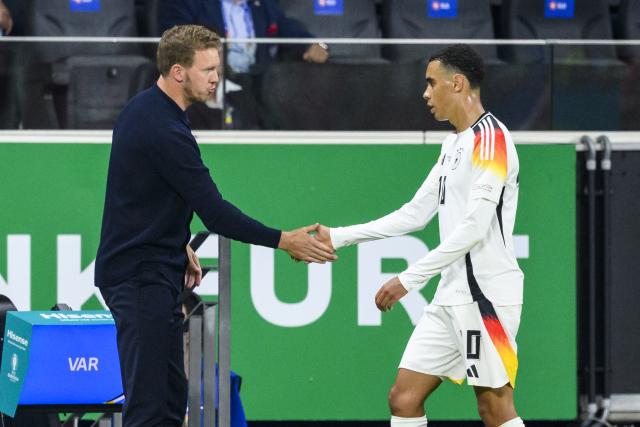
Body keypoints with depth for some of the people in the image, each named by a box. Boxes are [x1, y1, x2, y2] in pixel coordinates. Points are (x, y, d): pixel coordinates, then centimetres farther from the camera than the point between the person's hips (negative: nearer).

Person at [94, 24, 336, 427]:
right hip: (141, 277, -11)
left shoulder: (145, 108, 10)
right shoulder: (164, 130, -22)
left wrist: (179, 245, 21)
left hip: (153, 270, 11)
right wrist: (283, 241, -16)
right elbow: (215, 212, -22)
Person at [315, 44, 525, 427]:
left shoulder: (490, 137, -13)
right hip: (452, 295, 9)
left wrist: (410, 279, -21)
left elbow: (475, 227, -21)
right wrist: (338, 237, 17)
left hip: (487, 294, -9)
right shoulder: (454, 144, 17)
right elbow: (415, 214, 21)